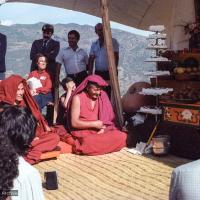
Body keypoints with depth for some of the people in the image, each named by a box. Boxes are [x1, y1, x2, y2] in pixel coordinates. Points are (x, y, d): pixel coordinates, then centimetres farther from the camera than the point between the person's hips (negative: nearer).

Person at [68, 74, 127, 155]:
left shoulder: (102, 97, 8)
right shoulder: (78, 98, -6)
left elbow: (107, 119, 9)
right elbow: (74, 123, -11)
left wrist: (102, 128, -12)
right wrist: (94, 124, -14)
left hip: (99, 131, 5)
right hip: (82, 132, -4)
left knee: (121, 136, -21)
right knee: (90, 143, -38)